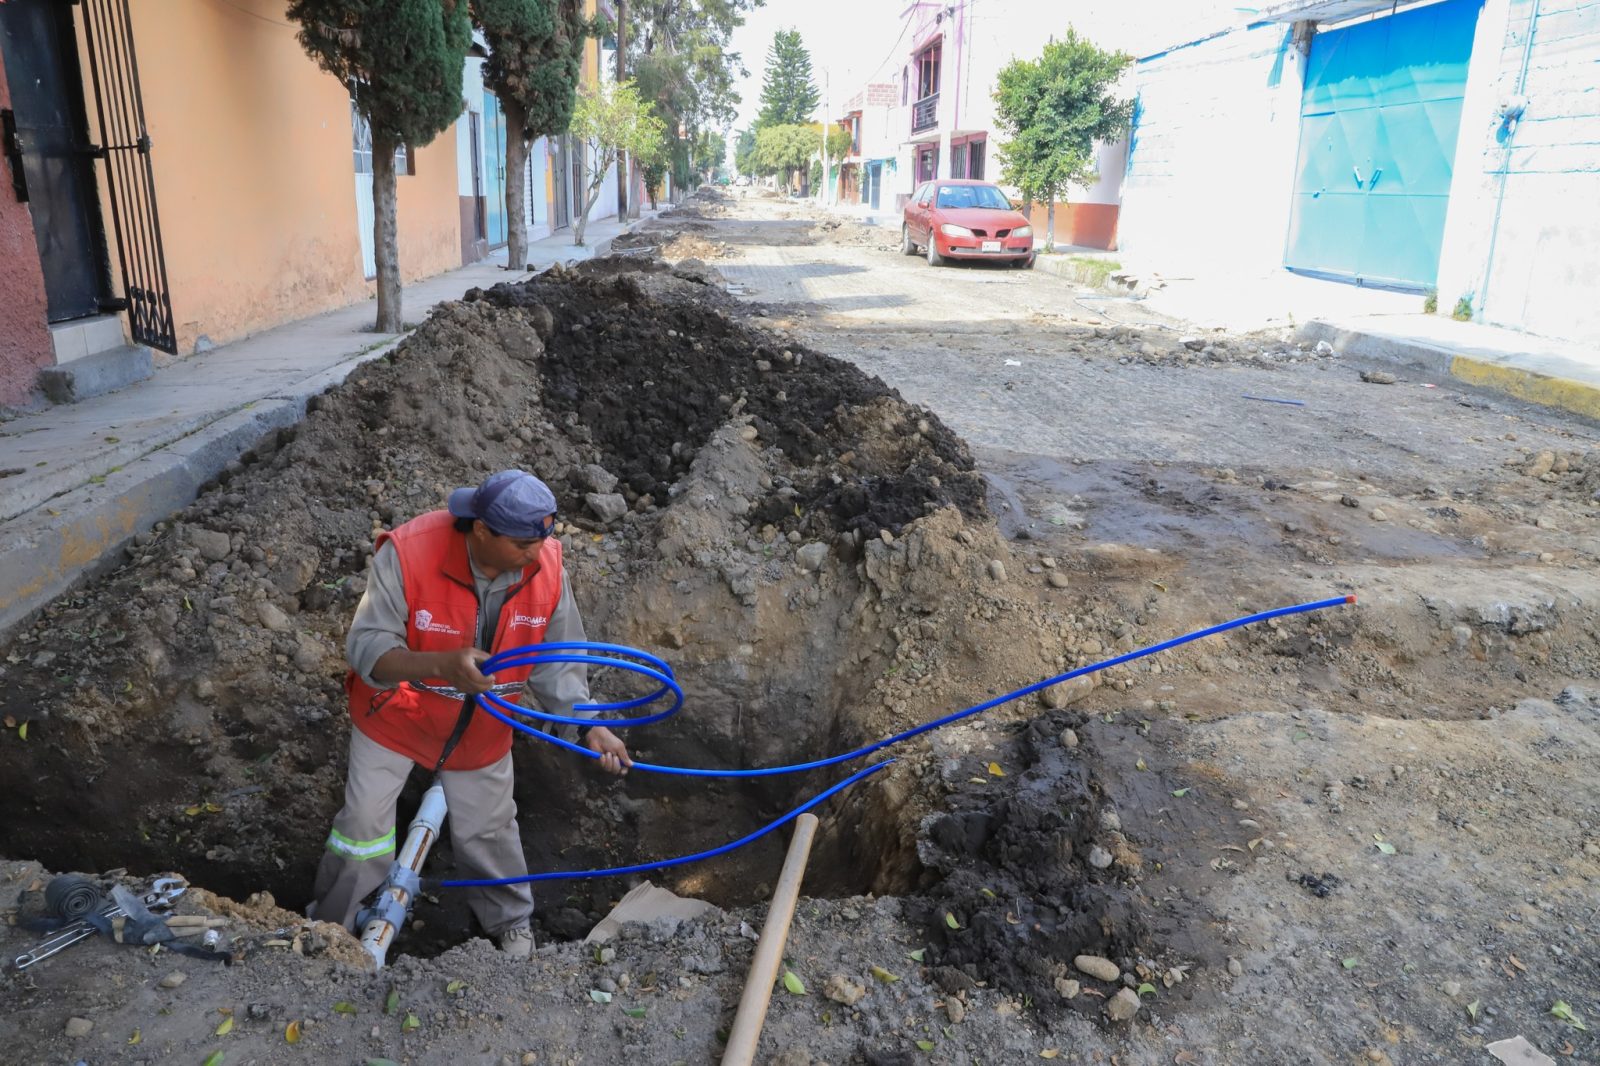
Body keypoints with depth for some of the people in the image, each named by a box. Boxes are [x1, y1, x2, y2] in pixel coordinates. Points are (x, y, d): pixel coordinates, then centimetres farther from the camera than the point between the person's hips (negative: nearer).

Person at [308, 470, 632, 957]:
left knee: (487, 830, 17)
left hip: (481, 729, 2)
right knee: (364, 828, 8)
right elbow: (366, 649, -30)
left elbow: (557, 662, -11)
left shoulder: (545, 567, -22)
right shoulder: (408, 553, -33)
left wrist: (589, 726, -22)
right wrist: (443, 665, -48)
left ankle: (511, 922, 44)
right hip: (395, 715, -2)